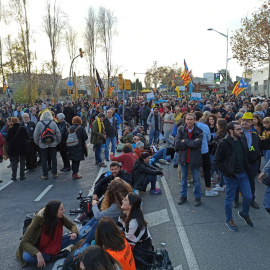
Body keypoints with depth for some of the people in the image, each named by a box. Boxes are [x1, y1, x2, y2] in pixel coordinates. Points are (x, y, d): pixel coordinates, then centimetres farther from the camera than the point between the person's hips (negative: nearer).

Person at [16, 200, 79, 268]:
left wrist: (74, 233, -26)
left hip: (54, 245, 3)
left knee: (75, 237, -17)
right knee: (26, 257, -37)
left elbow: (72, 225, -2)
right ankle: (55, 256, -20)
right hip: (38, 247, -3)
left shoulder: (60, 217, -17)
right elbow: (24, 242, -29)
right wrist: (38, 253, -44)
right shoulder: (39, 219, -28)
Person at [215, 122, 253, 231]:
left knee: (248, 197, 9)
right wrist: (227, 172, -17)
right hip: (231, 176, -6)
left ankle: (244, 213, 37)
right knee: (229, 199, 8)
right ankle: (229, 220, 27)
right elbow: (217, 161, -12)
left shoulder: (242, 140, 4)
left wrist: (247, 169, 8)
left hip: (243, 174, 6)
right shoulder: (224, 143, -15)